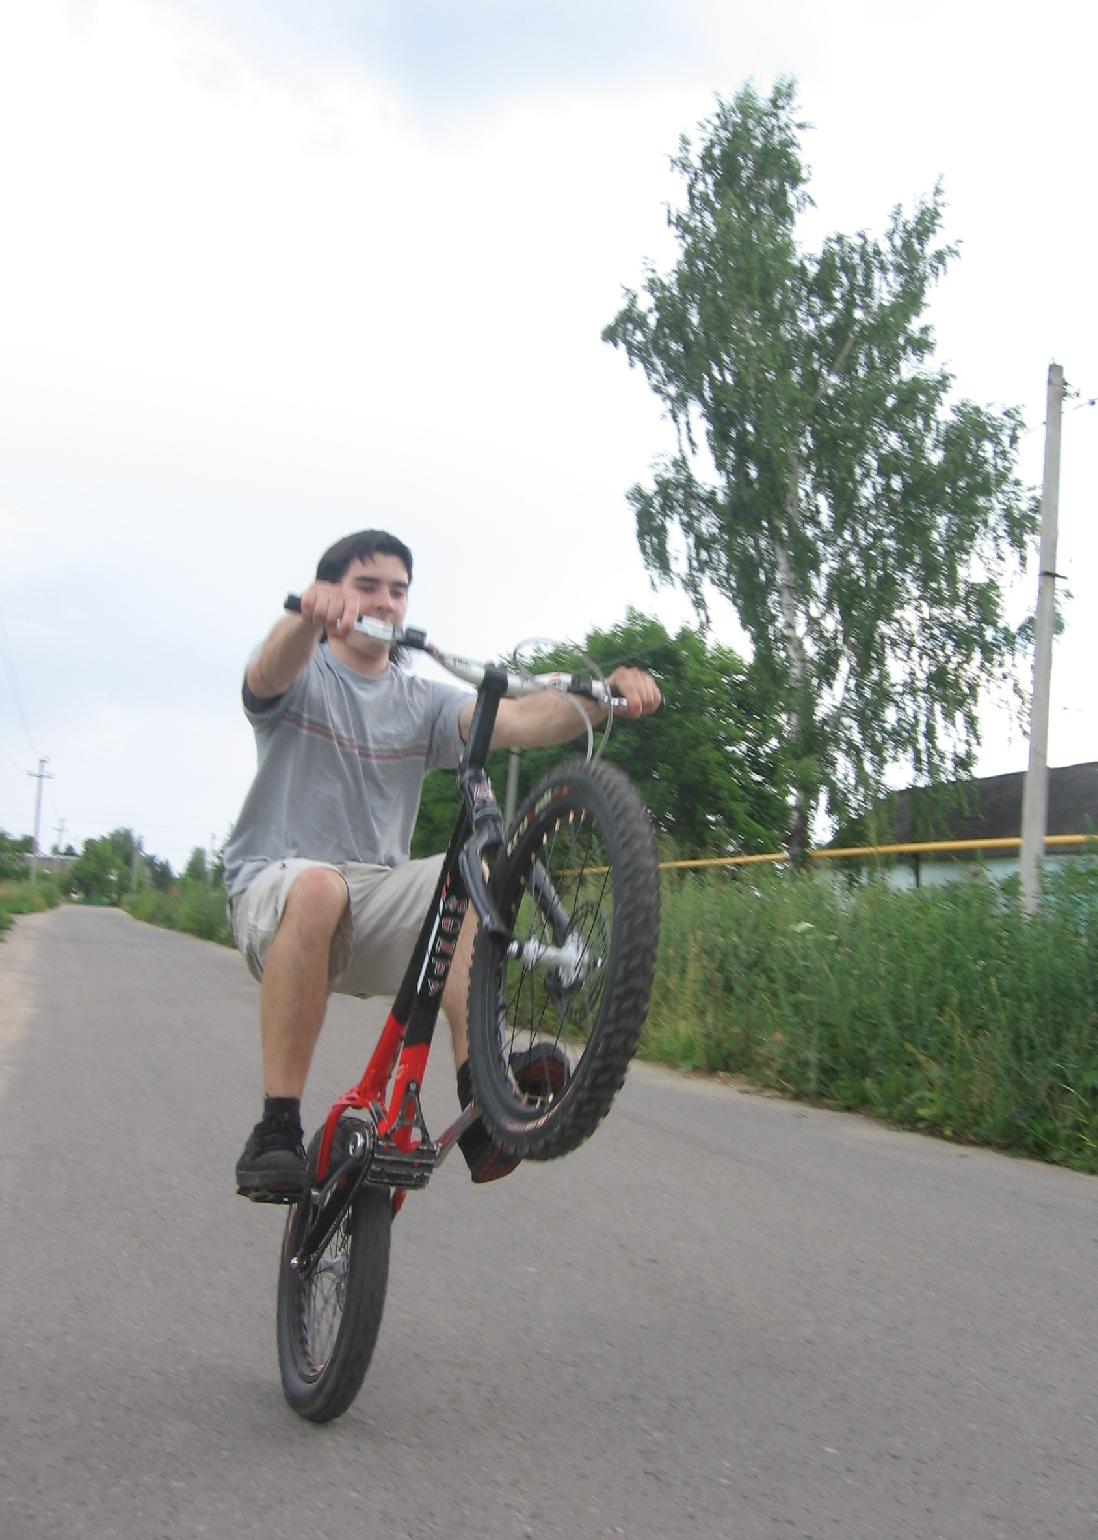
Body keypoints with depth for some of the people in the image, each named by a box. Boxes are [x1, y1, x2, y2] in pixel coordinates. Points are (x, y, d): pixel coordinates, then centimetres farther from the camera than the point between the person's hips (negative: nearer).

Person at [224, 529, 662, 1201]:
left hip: (378, 903, 4)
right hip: (275, 887, -3)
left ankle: (480, 1095, -35)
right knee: (318, 888, -39)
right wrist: (311, 611, -48)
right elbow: (273, 673, -24)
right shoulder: (302, 678, 3)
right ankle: (277, 1132, -35)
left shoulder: (422, 700, 12)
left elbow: (512, 720, -7)